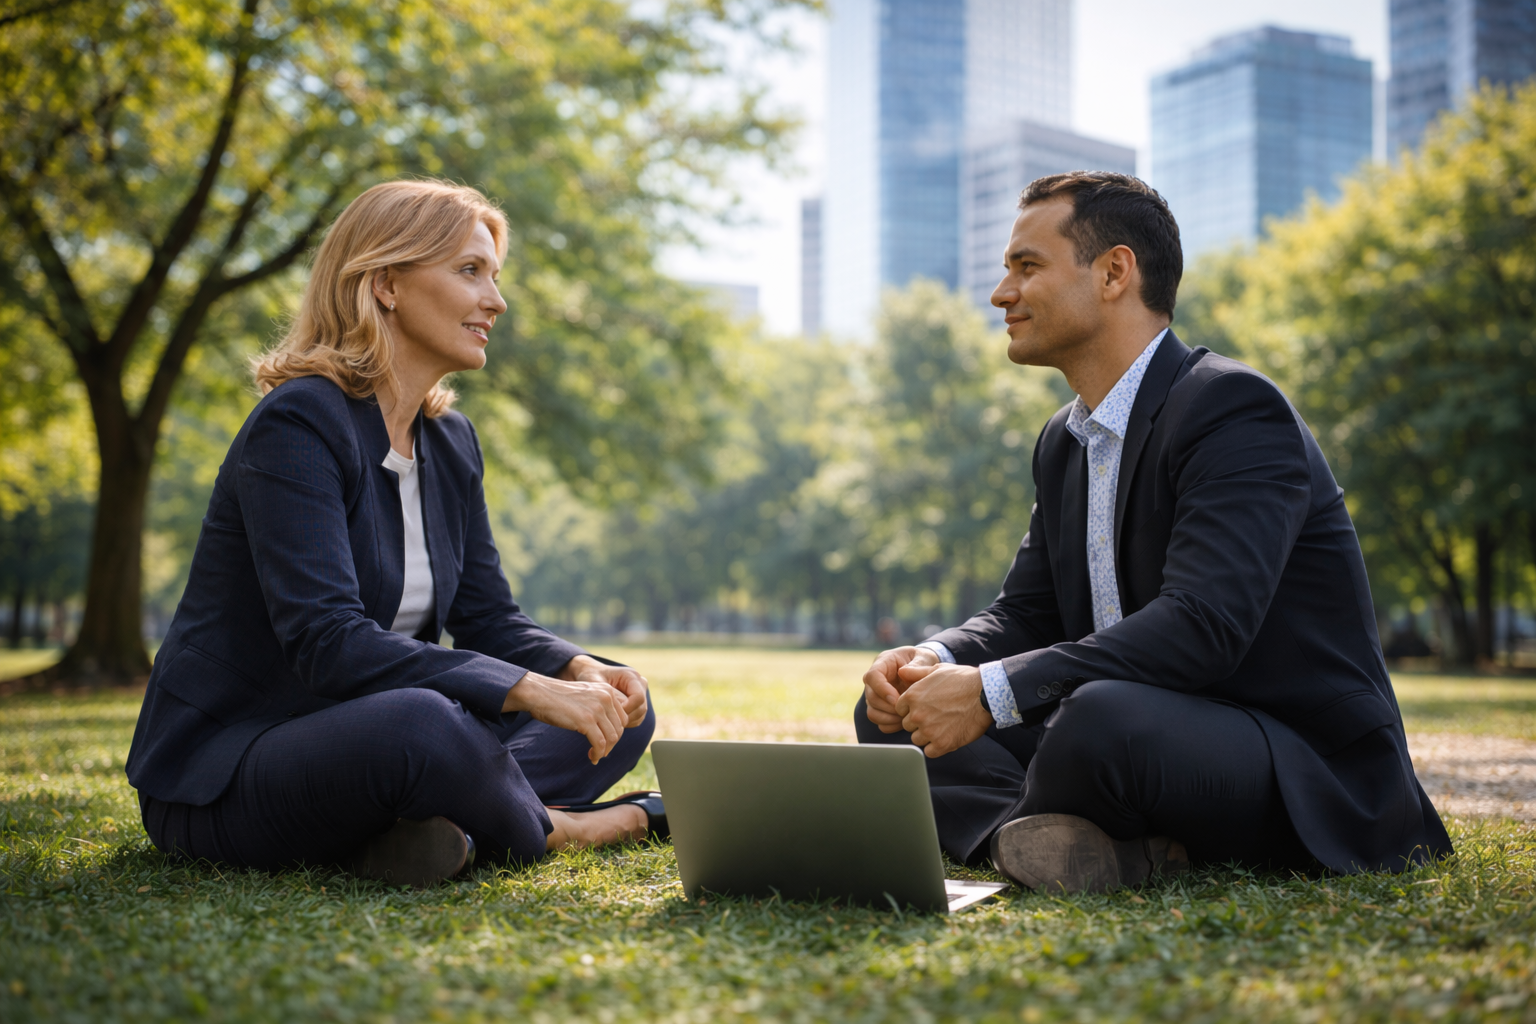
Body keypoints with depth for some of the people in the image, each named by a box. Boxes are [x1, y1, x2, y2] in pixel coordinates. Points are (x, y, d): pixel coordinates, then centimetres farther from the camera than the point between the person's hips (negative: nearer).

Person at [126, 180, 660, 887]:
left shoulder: (449, 442, 10)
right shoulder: (297, 424, -17)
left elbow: (488, 618, 11)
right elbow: (325, 642, -28)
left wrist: (583, 672, -12)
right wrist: (533, 691, -32)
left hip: (361, 749, 9)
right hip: (224, 772, -9)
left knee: (623, 709, 1)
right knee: (422, 722, -39)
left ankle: (443, 823, -21)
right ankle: (550, 829, -9)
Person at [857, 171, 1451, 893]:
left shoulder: (1235, 408, -16)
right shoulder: (1064, 442, 14)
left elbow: (1202, 624, -28)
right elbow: (1028, 612, 14)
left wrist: (992, 691, -31)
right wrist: (935, 660, -10)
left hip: (1306, 779, -9)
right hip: (1152, 739, 9)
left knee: (1105, 716, -39)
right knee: (891, 712, 1)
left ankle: (1020, 834, -8)